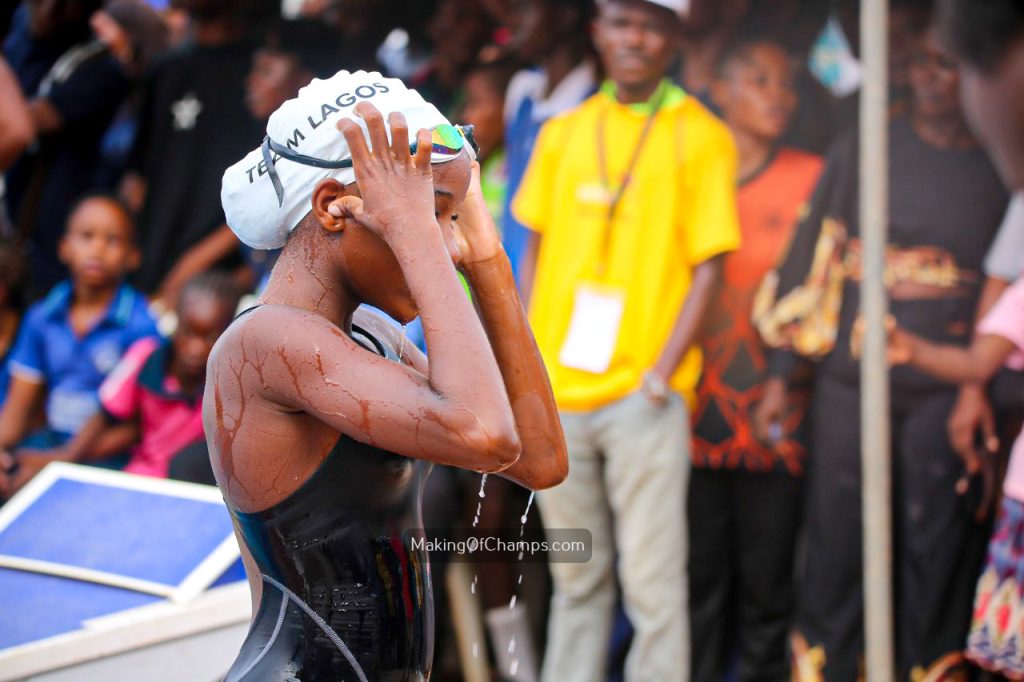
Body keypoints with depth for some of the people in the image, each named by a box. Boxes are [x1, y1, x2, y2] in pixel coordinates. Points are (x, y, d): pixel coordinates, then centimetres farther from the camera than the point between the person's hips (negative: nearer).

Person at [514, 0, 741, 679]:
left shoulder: (701, 136, -1)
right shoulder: (563, 132, 11)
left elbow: (708, 267, -4)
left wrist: (660, 376, -12)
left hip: (643, 396, -4)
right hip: (557, 392, 4)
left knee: (653, 582, -4)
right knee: (577, 578, 13)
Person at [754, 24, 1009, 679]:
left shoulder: (1000, 169, 6)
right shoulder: (861, 152, 7)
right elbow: (810, 260, 9)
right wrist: (781, 376, 5)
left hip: (946, 393, -1)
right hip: (849, 385, 1)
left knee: (938, 554, 1)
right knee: (835, 548, 4)